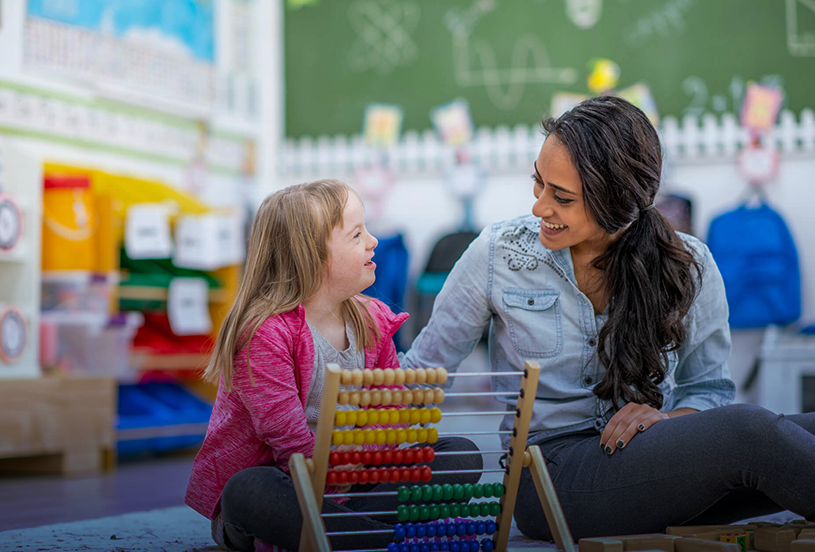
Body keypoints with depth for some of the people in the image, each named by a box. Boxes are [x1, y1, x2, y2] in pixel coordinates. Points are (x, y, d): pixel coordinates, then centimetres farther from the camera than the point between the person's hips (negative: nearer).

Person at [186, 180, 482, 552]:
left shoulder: (374, 321, 3)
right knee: (250, 493, -41)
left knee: (461, 455, -7)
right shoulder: (265, 333, -19)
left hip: (349, 480, 7)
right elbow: (291, 441, -22)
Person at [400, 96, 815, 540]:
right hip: (550, 471, -3)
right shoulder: (498, 254, -3)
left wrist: (669, 419, -12)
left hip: (654, 457, 3)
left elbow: (709, 386, 10)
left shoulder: (687, 266, 1)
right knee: (747, 431, -30)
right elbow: (423, 370, 5)